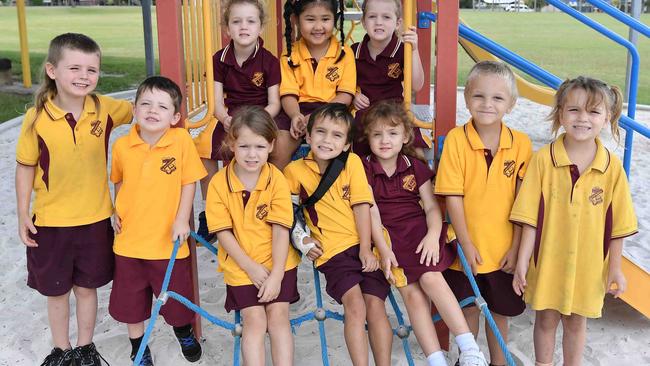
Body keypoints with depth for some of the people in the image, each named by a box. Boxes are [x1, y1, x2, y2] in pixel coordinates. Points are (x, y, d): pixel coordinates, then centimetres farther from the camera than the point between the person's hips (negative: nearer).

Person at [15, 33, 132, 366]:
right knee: (56, 290, 16)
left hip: (95, 219, 1)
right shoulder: (37, 118, -14)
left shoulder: (105, 108, -10)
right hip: (51, 222, -1)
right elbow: (25, 167, -4)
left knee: (87, 287, 16)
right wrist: (23, 214, -3)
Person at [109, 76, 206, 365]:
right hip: (129, 238, 2)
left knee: (175, 296, 16)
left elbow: (189, 182, -8)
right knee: (130, 299, 16)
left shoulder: (182, 140, -15)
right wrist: (116, 212, 4)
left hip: (168, 239, -2)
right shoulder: (122, 146, -7)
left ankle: (184, 331, 47)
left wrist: (182, 219, -13)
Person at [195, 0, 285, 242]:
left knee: (282, 143, -33)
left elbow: (274, 103, -7)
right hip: (229, 116, 2)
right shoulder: (220, 59, 1)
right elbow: (218, 102, 0)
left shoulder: (269, 61, -5)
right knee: (203, 146, -24)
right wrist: (225, 119, -22)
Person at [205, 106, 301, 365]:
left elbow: (280, 230, -10)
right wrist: (252, 268, -13)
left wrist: (276, 275, -15)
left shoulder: (277, 180, -8)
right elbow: (223, 233, -7)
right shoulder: (219, 183, -8)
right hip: (240, 266, 0)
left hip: (277, 262, 0)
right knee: (254, 319, -8)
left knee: (278, 315, -6)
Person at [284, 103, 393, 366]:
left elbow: (361, 206, -2)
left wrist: (366, 249, -8)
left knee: (375, 305, -7)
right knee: (355, 304, -20)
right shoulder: (295, 170, 1)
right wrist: (302, 239, -1)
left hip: (363, 247, 2)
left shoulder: (352, 162, 1)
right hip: (332, 250, -1)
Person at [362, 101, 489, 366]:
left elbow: (432, 206, 5)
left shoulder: (415, 167, 12)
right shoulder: (365, 169, 6)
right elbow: (371, 212, -2)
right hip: (389, 236, 0)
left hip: (419, 229, 1)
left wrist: (433, 235, -15)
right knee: (411, 293, -16)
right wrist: (384, 250, -12)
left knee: (430, 277, -24)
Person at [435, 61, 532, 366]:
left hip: (505, 249, 1)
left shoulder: (521, 143, -7)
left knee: (500, 310, 16)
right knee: (468, 307, 15)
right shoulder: (456, 139, -13)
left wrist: (516, 247, -5)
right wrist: (466, 244, -12)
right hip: (466, 247, -1)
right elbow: (453, 196, -12)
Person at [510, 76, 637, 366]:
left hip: (587, 264, 1)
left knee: (576, 320, 18)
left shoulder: (612, 166, -8)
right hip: (547, 261, -1)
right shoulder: (543, 159, -12)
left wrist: (615, 267, 2)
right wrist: (522, 261, -9)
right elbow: (530, 216, -9)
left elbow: (617, 223, -1)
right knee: (546, 319, 16)